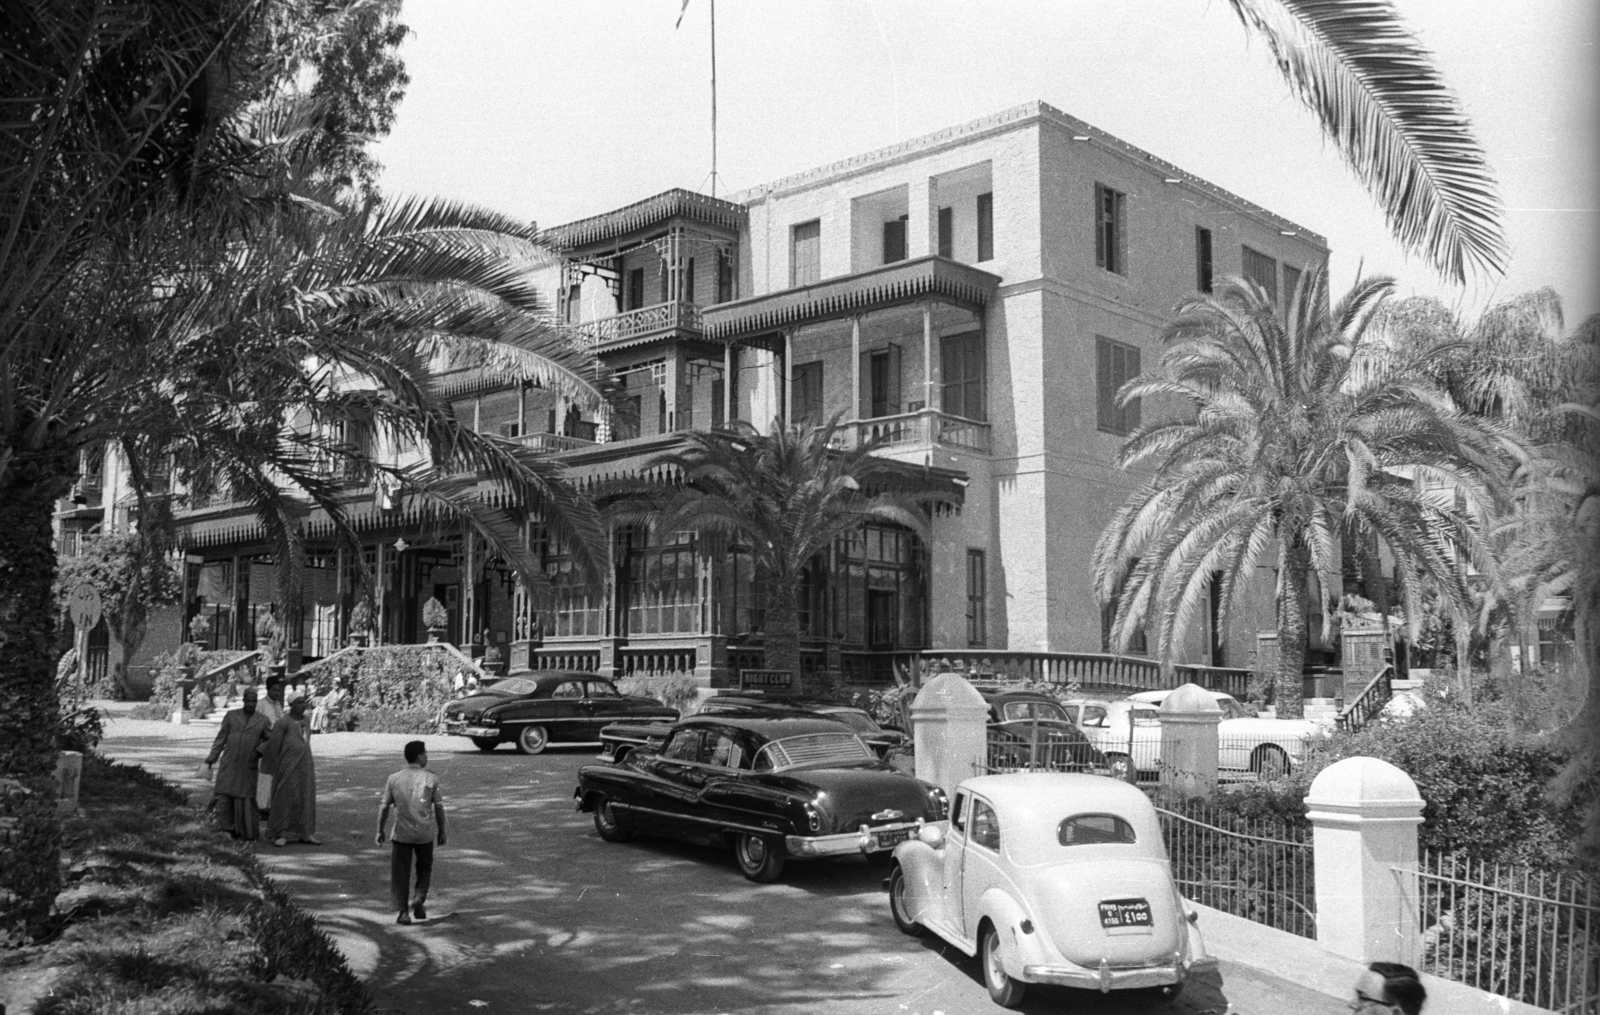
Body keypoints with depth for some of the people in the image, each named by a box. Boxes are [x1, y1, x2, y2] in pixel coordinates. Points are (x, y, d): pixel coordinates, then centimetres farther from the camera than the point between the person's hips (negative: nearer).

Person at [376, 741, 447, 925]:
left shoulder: (394, 779, -1)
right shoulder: (431, 779, -5)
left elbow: (384, 807, 0)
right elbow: (439, 808, -2)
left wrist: (380, 831, 10)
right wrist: (441, 832, 9)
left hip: (401, 833, 1)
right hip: (425, 833, 0)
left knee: (400, 873, 8)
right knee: (424, 868, 20)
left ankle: (403, 912, 4)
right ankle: (418, 899, 2)